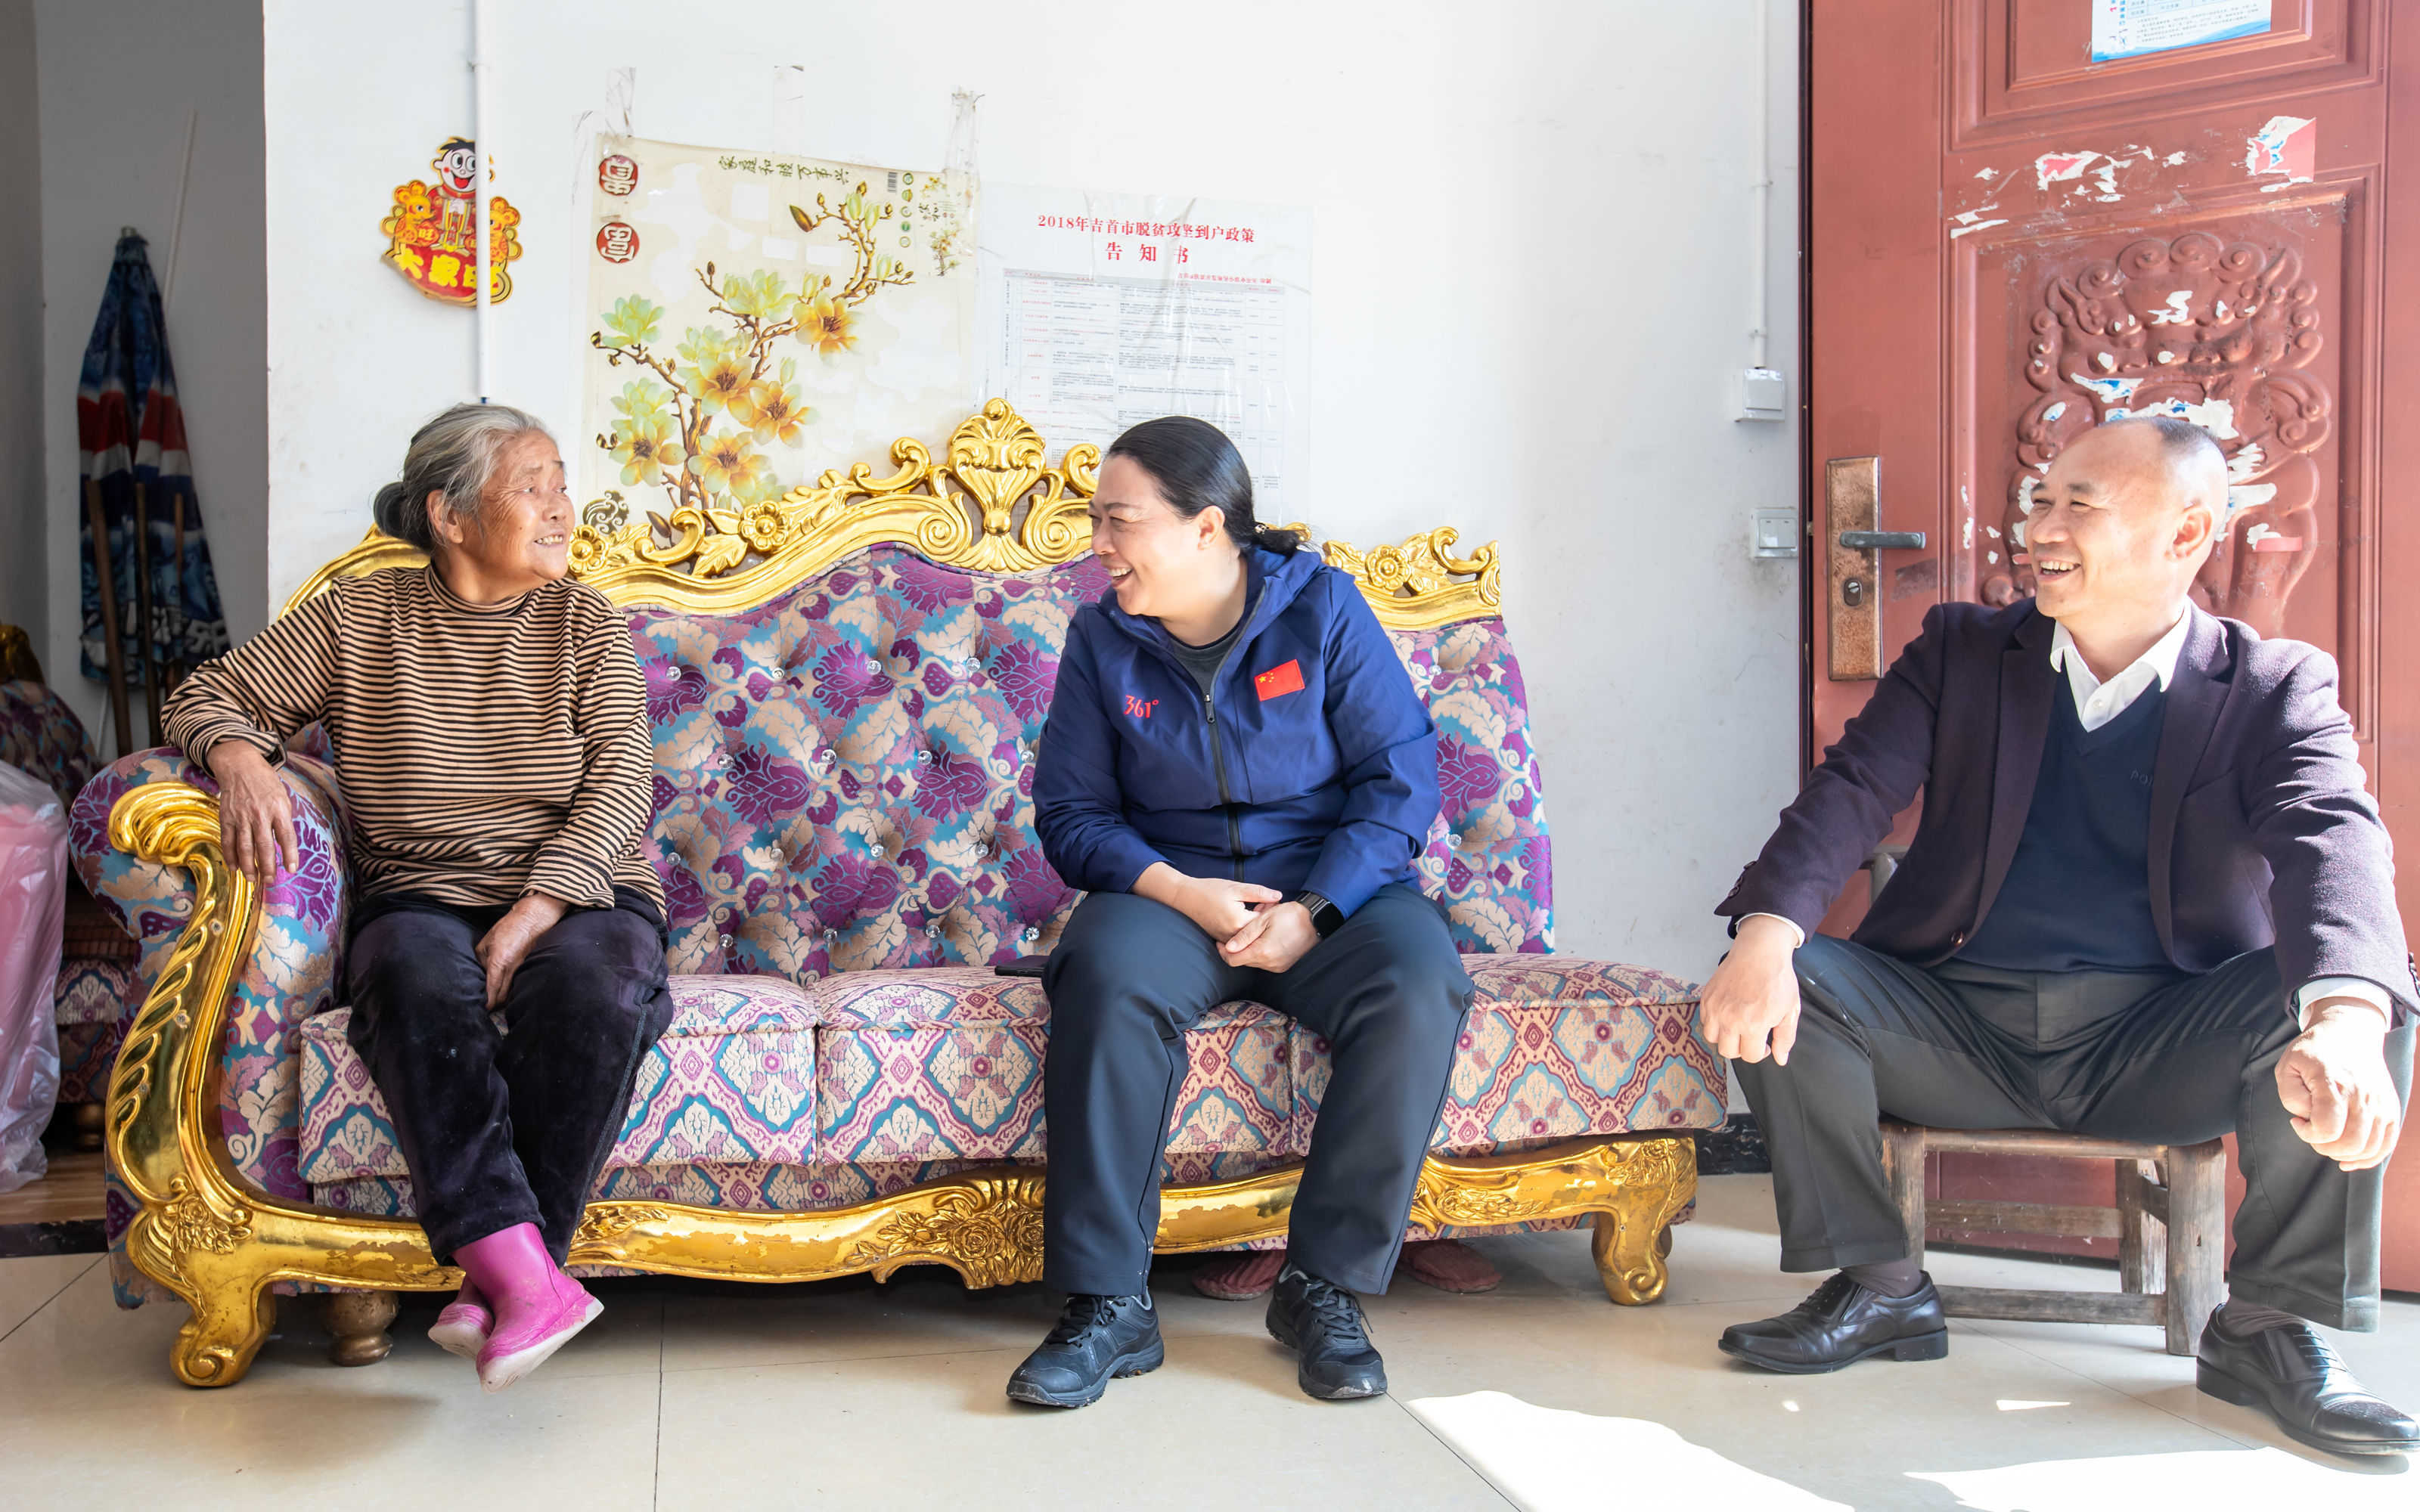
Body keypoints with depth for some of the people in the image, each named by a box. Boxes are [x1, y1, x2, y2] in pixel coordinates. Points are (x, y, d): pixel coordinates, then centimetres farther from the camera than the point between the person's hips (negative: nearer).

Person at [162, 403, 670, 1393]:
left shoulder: (587, 624, 10)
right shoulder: (357, 617, 11)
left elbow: (620, 775, -2)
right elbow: (210, 695, 13)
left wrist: (537, 910, -18)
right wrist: (241, 757, -14)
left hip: (577, 894, 0)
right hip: (423, 900, 0)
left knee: (594, 981, -36)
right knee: (419, 977, -37)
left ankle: (498, 1282, -33)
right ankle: (525, 1273, -45)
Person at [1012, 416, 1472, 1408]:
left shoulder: (1322, 609, -3)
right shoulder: (1102, 640, 3)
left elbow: (1401, 778, -6)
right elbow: (1071, 813, 2)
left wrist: (1312, 911, -19)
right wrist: (1179, 891, -18)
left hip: (1334, 883, 0)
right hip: (1168, 890, 1)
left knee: (1417, 985, -33)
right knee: (1108, 977, -34)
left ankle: (1325, 1285, -18)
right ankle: (1108, 1306, -26)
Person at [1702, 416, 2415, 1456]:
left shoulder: (2276, 688, 0)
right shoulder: (1963, 649, 7)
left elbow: (2331, 840, -20)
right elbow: (1852, 790, -6)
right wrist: (1766, 933, -29)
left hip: (2159, 1049, -1)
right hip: (1962, 1035, 2)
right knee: (1782, 980, -22)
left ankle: (2270, 1328, -11)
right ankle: (1879, 1289, -6)